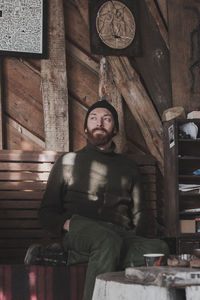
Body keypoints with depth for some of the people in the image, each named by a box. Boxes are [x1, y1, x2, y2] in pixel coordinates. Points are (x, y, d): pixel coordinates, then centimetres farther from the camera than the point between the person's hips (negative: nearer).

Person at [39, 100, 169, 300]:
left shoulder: (128, 167, 30)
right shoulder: (68, 161, 23)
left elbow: (138, 214, 27)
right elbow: (46, 212, 18)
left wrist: (131, 234, 3)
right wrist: (66, 222, -5)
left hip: (122, 236, 2)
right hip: (79, 230, -2)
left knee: (159, 250, -34)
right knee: (109, 241, -40)